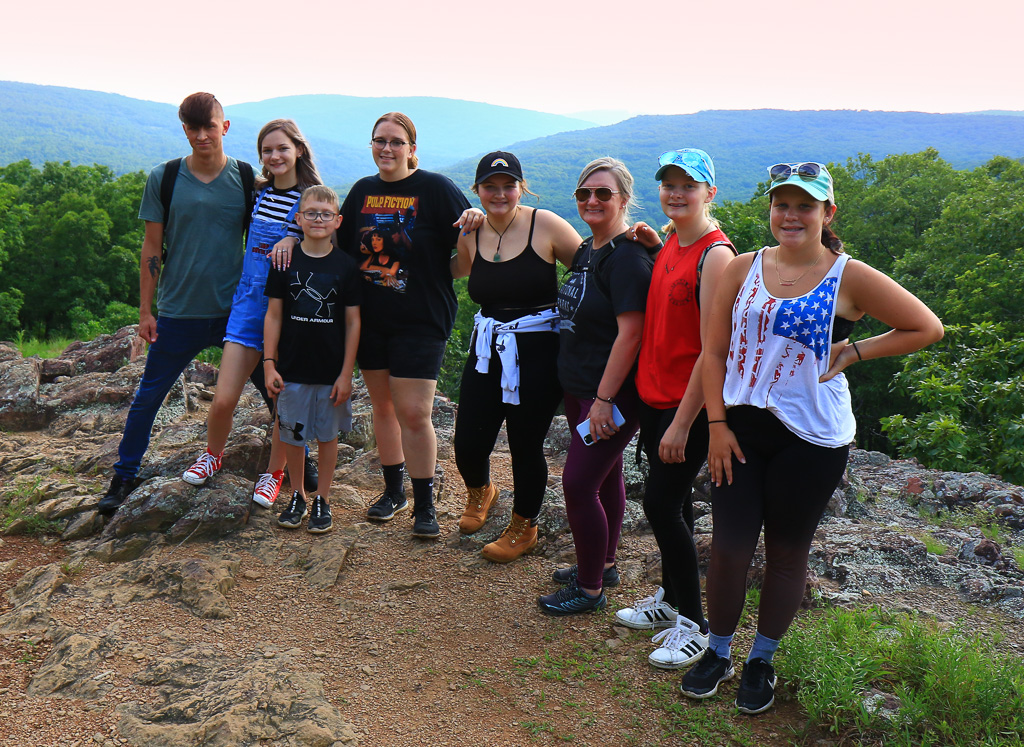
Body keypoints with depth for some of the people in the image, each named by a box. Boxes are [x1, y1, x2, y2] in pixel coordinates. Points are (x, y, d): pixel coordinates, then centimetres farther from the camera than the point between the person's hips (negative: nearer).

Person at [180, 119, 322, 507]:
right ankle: (212, 454, 28)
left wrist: (295, 243, -20)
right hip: (248, 302, 3)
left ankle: (274, 472, 25)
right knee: (224, 399, -1)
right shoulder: (256, 192, 8)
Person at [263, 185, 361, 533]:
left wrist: (346, 373, -5)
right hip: (292, 368, 1)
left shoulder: (346, 266, -4)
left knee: (327, 434, 10)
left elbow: (353, 322, -2)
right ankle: (297, 496, 28)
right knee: (292, 434, 10)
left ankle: (322, 500, 25)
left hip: (332, 370, -1)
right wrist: (269, 363, -3)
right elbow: (274, 315, 2)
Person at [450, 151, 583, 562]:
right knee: (468, 444, 4)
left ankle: (523, 527, 31)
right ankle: (479, 492, 42)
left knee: (526, 446, 5)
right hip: (487, 349, 4)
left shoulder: (545, 225, -8)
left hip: (538, 350, -4)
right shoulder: (470, 234, 5)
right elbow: (457, 270, 27)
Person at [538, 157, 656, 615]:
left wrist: (604, 399, -24)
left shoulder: (628, 258, -18)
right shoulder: (587, 251, 11)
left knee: (578, 483, -7)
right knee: (605, 475, 19)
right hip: (579, 388, 9)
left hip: (611, 391, -9)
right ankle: (602, 564, 34)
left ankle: (590, 589, 8)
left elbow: (630, 333, -23)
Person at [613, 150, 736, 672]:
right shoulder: (673, 243, 8)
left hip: (691, 404, -8)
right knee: (670, 501, 18)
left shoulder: (716, 255, -18)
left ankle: (693, 624, 11)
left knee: (661, 503, -5)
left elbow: (713, 350, -21)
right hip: (655, 394, 8)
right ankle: (670, 599, 34)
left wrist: (681, 424, -21)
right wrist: (653, 245, 11)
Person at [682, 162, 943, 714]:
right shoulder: (743, 269, 3)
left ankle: (762, 661, 30)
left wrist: (854, 352, -5)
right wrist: (717, 424, -2)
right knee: (728, 547, 4)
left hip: (811, 438, -2)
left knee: (787, 553, 10)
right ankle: (717, 652, 27)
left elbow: (927, 327, 1)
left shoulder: (850, 279, -5)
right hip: (741, 429, 2)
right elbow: (715, 352, 4)